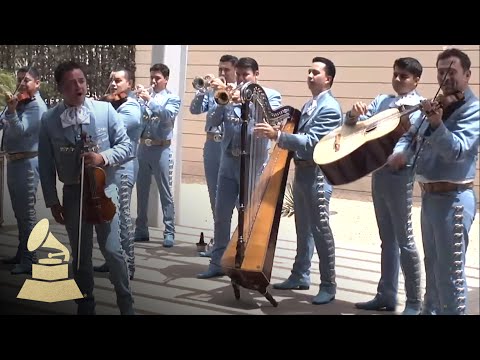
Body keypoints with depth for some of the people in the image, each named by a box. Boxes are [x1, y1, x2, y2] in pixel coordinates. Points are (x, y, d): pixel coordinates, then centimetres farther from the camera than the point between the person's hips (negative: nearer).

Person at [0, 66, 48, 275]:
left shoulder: (37, 106, -12)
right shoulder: (18, 101, 13)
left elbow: (20, 130, -25)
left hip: (26, 162, -9)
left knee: (26, 211, -7)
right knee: (19, 211, 16)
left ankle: (29, 260, -3)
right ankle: (21, 254, 27)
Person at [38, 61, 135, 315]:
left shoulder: (105, 110, -6)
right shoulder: (49, 120, -3)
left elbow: (126, 146, -2)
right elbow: (46, 165, 2)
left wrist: (103, 157, -20)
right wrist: (52, 201, 2)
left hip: (104, 189, -1)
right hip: (72, 192, 2)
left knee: (112, 250, -5)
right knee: (80, 255, 12)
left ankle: (126, 304, 13)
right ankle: (85, 306, 28)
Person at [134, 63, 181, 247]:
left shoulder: (172, 98, 2)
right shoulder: (145, 95, 11)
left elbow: (168, 115, -17)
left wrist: (150, 101, -24)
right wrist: (137, 100, -15)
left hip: (161, 149, -4)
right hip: (143, 147, 4)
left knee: (165, 192, -2)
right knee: (141, 190, 9)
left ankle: (169, 232, 1)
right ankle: (141, 230, 18)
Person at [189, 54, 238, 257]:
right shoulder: (211, 91, 13)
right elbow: (195, 110, 3)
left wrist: (222, 89, -21)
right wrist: (202, 90, -11)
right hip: (212, 145, 5)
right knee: (215, 195, 11)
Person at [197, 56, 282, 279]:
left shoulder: (271, 96, 1)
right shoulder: (230, 95, 11)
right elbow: (214, 121, 2)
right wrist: (223, 102, -15)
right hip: (228, 161, 4)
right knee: (221, 215, 6)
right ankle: (218, 263, 16)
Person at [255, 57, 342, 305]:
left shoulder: (330, 108, -13)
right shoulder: (308, 105, 15)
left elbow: (311, 142, -23)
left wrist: (277, 136, -30)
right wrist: (277, 135, 4)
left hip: (317, 174, -9)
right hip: (301, 170, 9)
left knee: (320, 228, -5)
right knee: (303, 228, 15)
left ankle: (328, 285, 3)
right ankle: (300, 276, 25)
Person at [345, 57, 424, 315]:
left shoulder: (421, 108, -6)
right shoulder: (382, 101, 12)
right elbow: (353, 126, 10)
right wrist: (355, 114, -10)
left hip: (399, 175, -6)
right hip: (378, 172, 6)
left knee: (404, 240, -2)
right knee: (387, 239, 13)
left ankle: (414, 302, 7)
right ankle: (386, 295, 21)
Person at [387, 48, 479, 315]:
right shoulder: (437, 105, 12)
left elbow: (456, 150, -25)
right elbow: (412, 135, 22)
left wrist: (436, 124, -40)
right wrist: (400, 152, 1)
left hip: (452, 199, -8)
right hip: (430, 196, 9)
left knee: (450, 272, -3)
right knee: (432, 266, 22)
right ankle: (431, 310, 36)